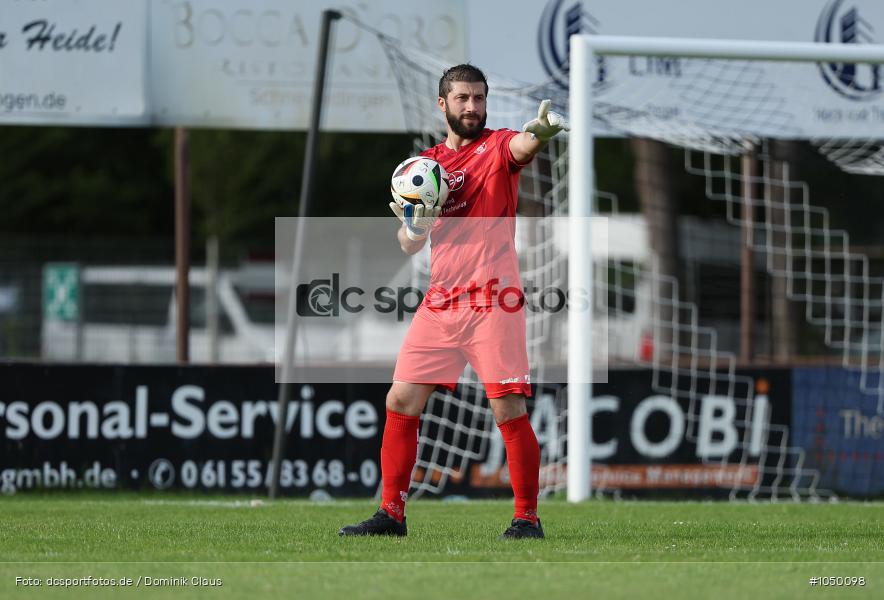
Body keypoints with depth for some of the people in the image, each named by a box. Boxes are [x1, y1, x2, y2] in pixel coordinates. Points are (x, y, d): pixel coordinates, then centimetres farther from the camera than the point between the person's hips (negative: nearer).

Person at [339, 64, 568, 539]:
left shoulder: (497, 146, 0)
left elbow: (523, 146, -26)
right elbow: (410, 244, 15)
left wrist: (541, 130, -50)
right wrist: (411, 222, -8)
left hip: (492, 300, -5)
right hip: (440, 302, 5)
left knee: (509, 411, -9)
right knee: (400, 402, 3)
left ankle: (527, 518, 1)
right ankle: (391, 514, 12)